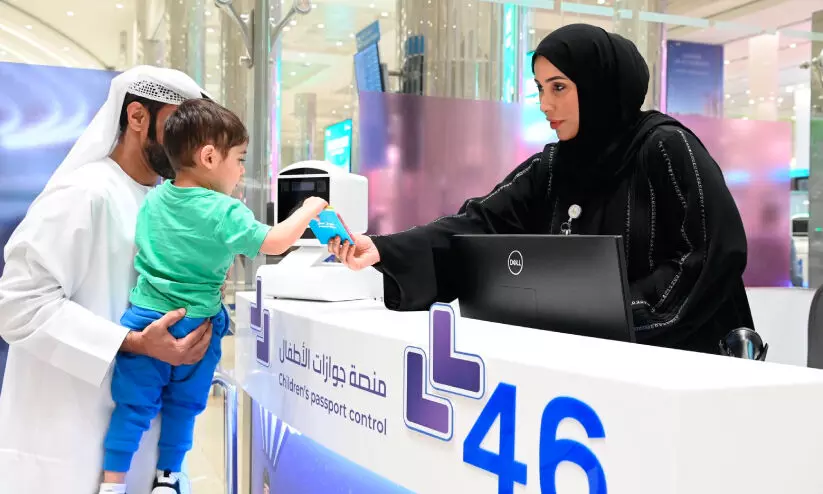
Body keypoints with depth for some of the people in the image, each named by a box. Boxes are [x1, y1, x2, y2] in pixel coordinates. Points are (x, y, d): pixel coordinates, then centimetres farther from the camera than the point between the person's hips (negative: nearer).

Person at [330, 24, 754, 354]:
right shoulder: (552, 166, 7)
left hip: (674, 352, -5)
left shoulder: (666, 147, -9)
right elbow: (481, 222, -4)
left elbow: (719, 251, -14)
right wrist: (383, 250, -17)